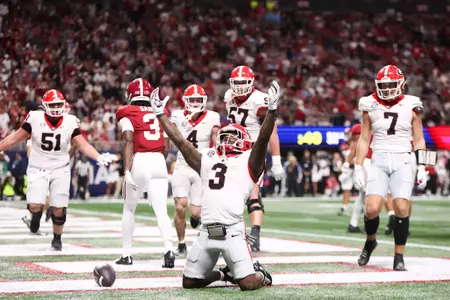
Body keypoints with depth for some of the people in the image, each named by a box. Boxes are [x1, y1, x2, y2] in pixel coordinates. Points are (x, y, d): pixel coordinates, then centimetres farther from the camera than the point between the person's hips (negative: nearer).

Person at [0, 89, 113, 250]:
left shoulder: (70, 122, -9)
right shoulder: (35, 119, -12)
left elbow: (83, 144, -9)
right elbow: (16, 138, -2)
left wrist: (99, 157, -24)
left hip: (60, 169, 1)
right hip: (38, 169, -1)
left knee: (59, 208, -2)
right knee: (35, 205, -16)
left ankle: (57, 238, 23)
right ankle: (37, 214, 22)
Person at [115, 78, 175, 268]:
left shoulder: (127, 115, 2)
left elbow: (128, 142, -12)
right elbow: (166, 147, 13)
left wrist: (127, 171, -17)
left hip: (139, 161, -3)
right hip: (159, 162, 3)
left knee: (129, 210, 15)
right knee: (161, 211, -1)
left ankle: (126, 254, 19)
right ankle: (168, 249, -21)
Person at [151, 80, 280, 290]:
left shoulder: (248, 162, 6)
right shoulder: (208, 160, 20)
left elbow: (263, 139, -9)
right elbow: (180, 141, 22)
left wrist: (272, 110, -22)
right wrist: (160, 114, 22)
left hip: (232, 232, -5)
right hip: (206, 232, 6)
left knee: (248, 284, -14)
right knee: (189, 282, 10)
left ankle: (261, 274, 22)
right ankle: (226, 274, 35)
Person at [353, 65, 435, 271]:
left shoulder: (411, 106, 4)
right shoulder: (370, 106, 6)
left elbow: (418, 140, 8)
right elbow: (364, 140, 11)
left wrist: (422, 168, 2)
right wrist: (358, 168, 7)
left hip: (402, 162, -1)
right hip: (378, 162, 1)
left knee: (402, 208, -13)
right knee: (372, 209, -13)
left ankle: (399, 257, 0)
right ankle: (370, 242, 17)